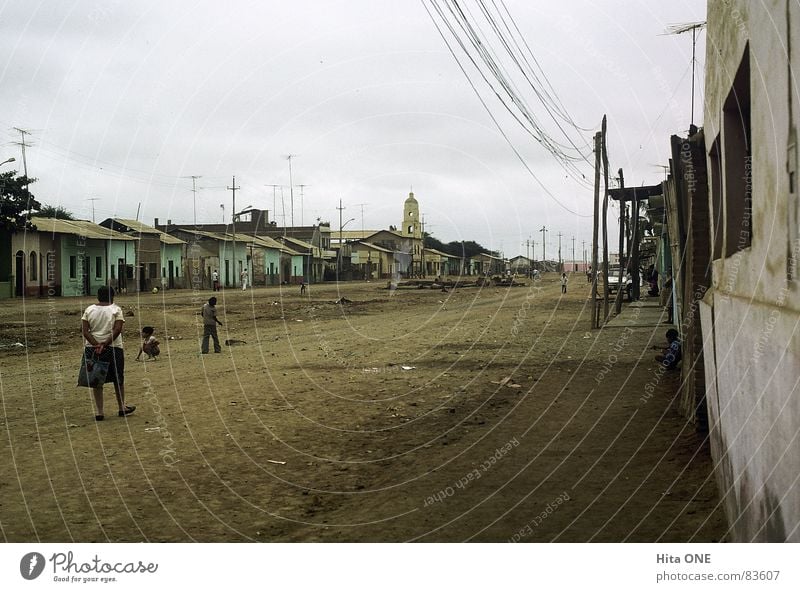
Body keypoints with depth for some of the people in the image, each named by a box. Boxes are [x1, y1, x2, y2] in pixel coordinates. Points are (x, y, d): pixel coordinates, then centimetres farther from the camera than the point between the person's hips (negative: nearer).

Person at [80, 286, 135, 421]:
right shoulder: (116, 310, -3)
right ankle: (122, 408, 23)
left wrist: (96, 344, -12)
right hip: (113, 348, -2)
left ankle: (99, 412, 7)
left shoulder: (89, 310, 5)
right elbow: (117, 329, -16)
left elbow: (84, 330, -5)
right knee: (118, 379, 13)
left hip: (92, 348, 2)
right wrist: (105, 344, -17)